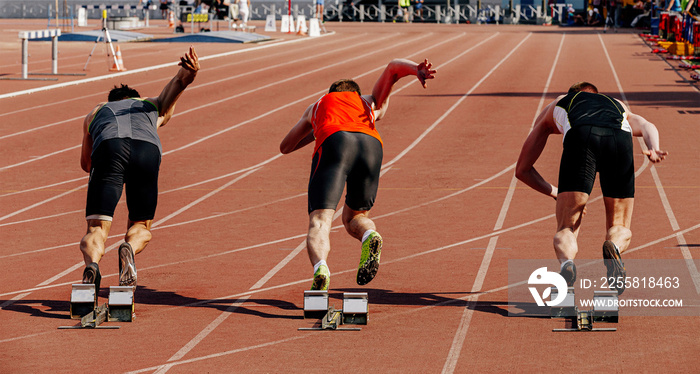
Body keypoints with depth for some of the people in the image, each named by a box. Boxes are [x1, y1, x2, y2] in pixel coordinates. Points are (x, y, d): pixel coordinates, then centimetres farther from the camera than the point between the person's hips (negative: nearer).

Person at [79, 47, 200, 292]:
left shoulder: (96, 112, 42)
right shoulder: (154, 106, 40)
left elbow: (86, 163, 48)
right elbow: (177, 83, 19)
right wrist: (190, 71, -3)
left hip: (109, 146, 0)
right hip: (147, 148, 0)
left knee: (96, 230, -1)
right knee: (141, 227, 16)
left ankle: (91, 265, -34)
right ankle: (129, 248, -18)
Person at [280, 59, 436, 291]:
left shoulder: (317, 106, 42)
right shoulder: (370, 104, 42)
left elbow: (285, 147, 53)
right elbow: (394, 67, 28)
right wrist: (418, 70, 8)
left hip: (333, 143, -2)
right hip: (371, 144, 2)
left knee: (319, 223, -12)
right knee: (354, 217, 23)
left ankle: (320, 267, -43)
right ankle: (369, 236, -13)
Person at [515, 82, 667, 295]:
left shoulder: (555, 106, 43)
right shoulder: (618, 105, 45)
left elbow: (522, 170, 41)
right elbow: (647, 127, 19)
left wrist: (556, 194, 49)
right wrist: (654, 150, 0)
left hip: (581, 136, -1)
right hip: (620, 136, 1)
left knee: (566, 229, 6)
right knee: (620, 228, 15)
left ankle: (566, 262, -29)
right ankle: (614, 247, -21)